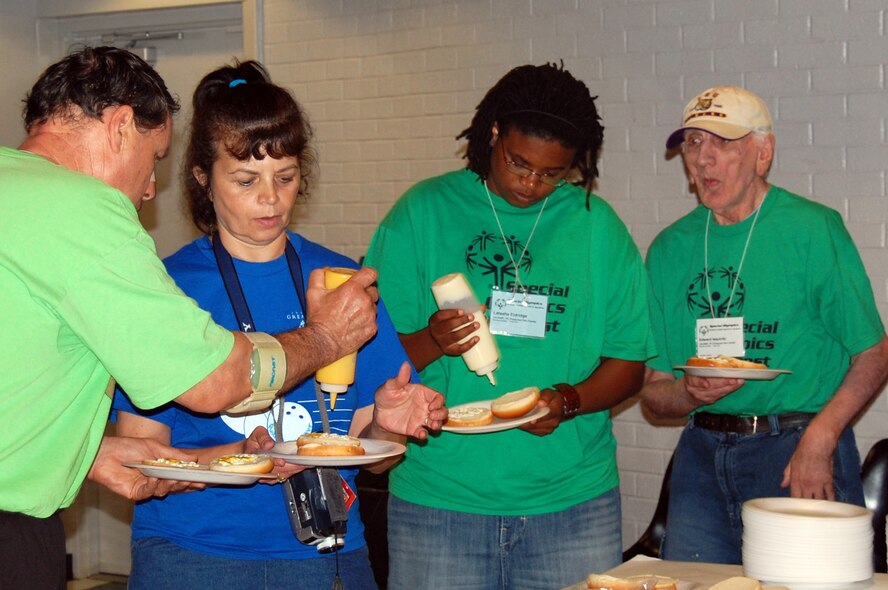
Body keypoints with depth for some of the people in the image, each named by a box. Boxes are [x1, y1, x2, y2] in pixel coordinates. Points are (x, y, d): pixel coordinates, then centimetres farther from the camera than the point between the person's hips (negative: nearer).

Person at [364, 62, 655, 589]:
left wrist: (567, 402, -13)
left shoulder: (597, 225, 7)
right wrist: (432, 343, -20)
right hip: (437, 500, -1)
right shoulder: (422, 214, 2)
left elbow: (628, 361, 5)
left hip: (573, 503, 1)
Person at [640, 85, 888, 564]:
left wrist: (818, 440, -17)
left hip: (797, 448, -4)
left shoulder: (812, 229, -5)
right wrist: (690, 393, -11)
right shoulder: (670, 249, 8)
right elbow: (653, 394, 10)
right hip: (701, 454, 4)